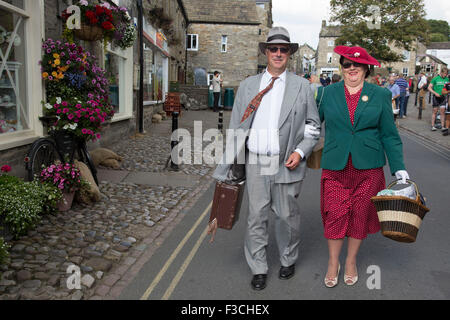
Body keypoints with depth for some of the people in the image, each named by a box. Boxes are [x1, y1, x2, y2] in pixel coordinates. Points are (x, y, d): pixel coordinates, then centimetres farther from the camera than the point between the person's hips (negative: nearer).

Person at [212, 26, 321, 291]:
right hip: (256, 162, 1)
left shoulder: (302, 86, 4)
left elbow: (314, 125, 8)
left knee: (287, 215, 10)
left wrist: (300, 152, -9)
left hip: (286, 163, -1)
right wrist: (227, 165, 5)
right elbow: (236, 127, 8)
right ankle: (259, 268, 24)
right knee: (256, 216, 7)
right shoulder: (248, 85, 8)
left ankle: (289, 260, 35)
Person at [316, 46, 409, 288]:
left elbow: (389, 135, 5)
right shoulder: (327, 93, 4)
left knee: (361, 214, 9)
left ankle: (351, 261, 29)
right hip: (335, 167, 0)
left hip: (368, 167, 1)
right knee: (335, 215, 1)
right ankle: (333, 263, 22)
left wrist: (399, 168, 0)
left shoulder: (380, 95, 4)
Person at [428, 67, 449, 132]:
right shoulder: (435, 78, -3)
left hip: (443, 97, 2)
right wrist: (435, 93, -15)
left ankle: (443, 126, 2)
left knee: (442, 111, -2)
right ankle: (432, 126, 8)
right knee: (435, 111, 2)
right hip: (436, 97, -2)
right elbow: (429, 88, -4)